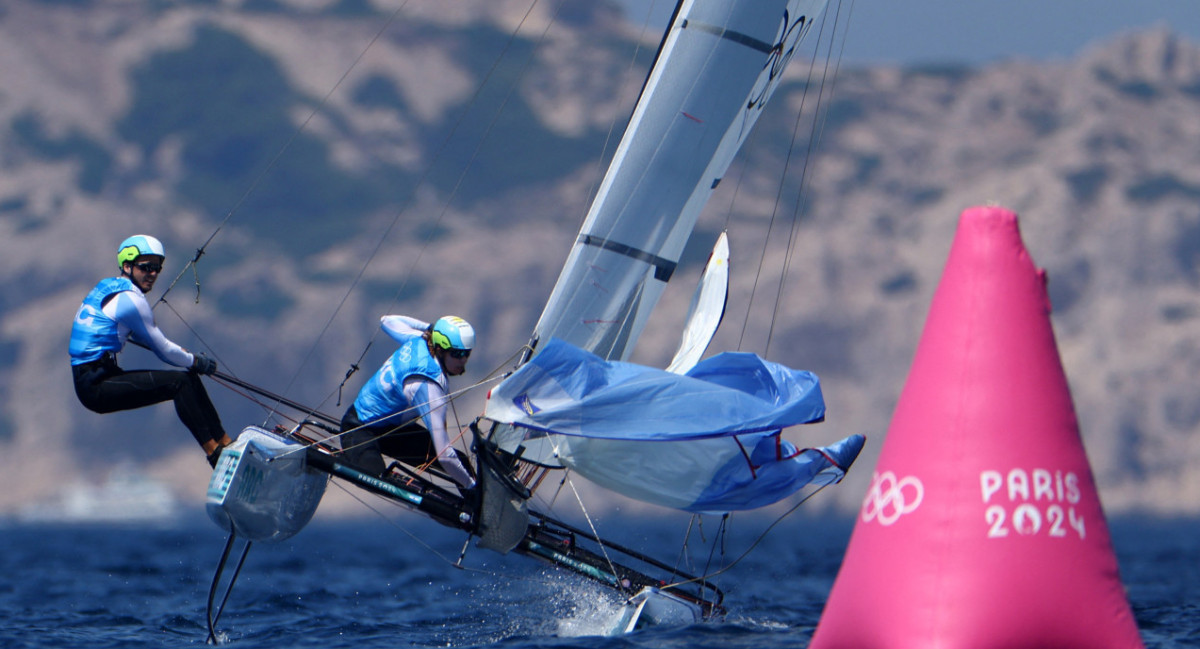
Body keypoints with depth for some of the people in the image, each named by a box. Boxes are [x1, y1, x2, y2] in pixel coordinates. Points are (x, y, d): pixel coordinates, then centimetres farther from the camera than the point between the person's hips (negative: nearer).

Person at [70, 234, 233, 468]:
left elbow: (144, 336, 31)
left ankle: (225, 442, 12)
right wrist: (196, 362, 8)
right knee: (180, 382, -19)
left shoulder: (110, 288, 15)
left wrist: (186, 355, 26)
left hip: (95, 380, 10)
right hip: (96, 388, -10)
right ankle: (214, 452, -18)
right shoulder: (130, 299, -14)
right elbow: (162, 350, -8)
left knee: (190, 378, 10)